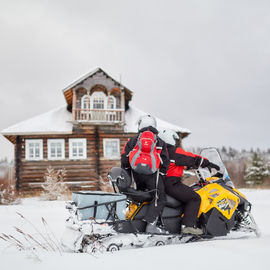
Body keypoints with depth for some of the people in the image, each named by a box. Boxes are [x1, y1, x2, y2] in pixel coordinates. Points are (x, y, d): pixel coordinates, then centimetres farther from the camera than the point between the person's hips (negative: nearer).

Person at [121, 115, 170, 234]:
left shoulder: (133, 140, 18)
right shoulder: (160, 142, 18)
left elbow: (124, 158, 13)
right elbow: (165, 162, 12)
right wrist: (161, 176, 18)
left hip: (136, 172, 3)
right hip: (152, 173, -3)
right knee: (159, 198, -3)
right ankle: (151, 224, -17)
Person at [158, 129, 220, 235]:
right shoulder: (175, 152, -6)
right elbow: (192, 158, -5)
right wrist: (207, 163, 5)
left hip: (160, 184, 9)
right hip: (171, 184, -9)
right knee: (194, 198, -6)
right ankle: (188, 225, -19)